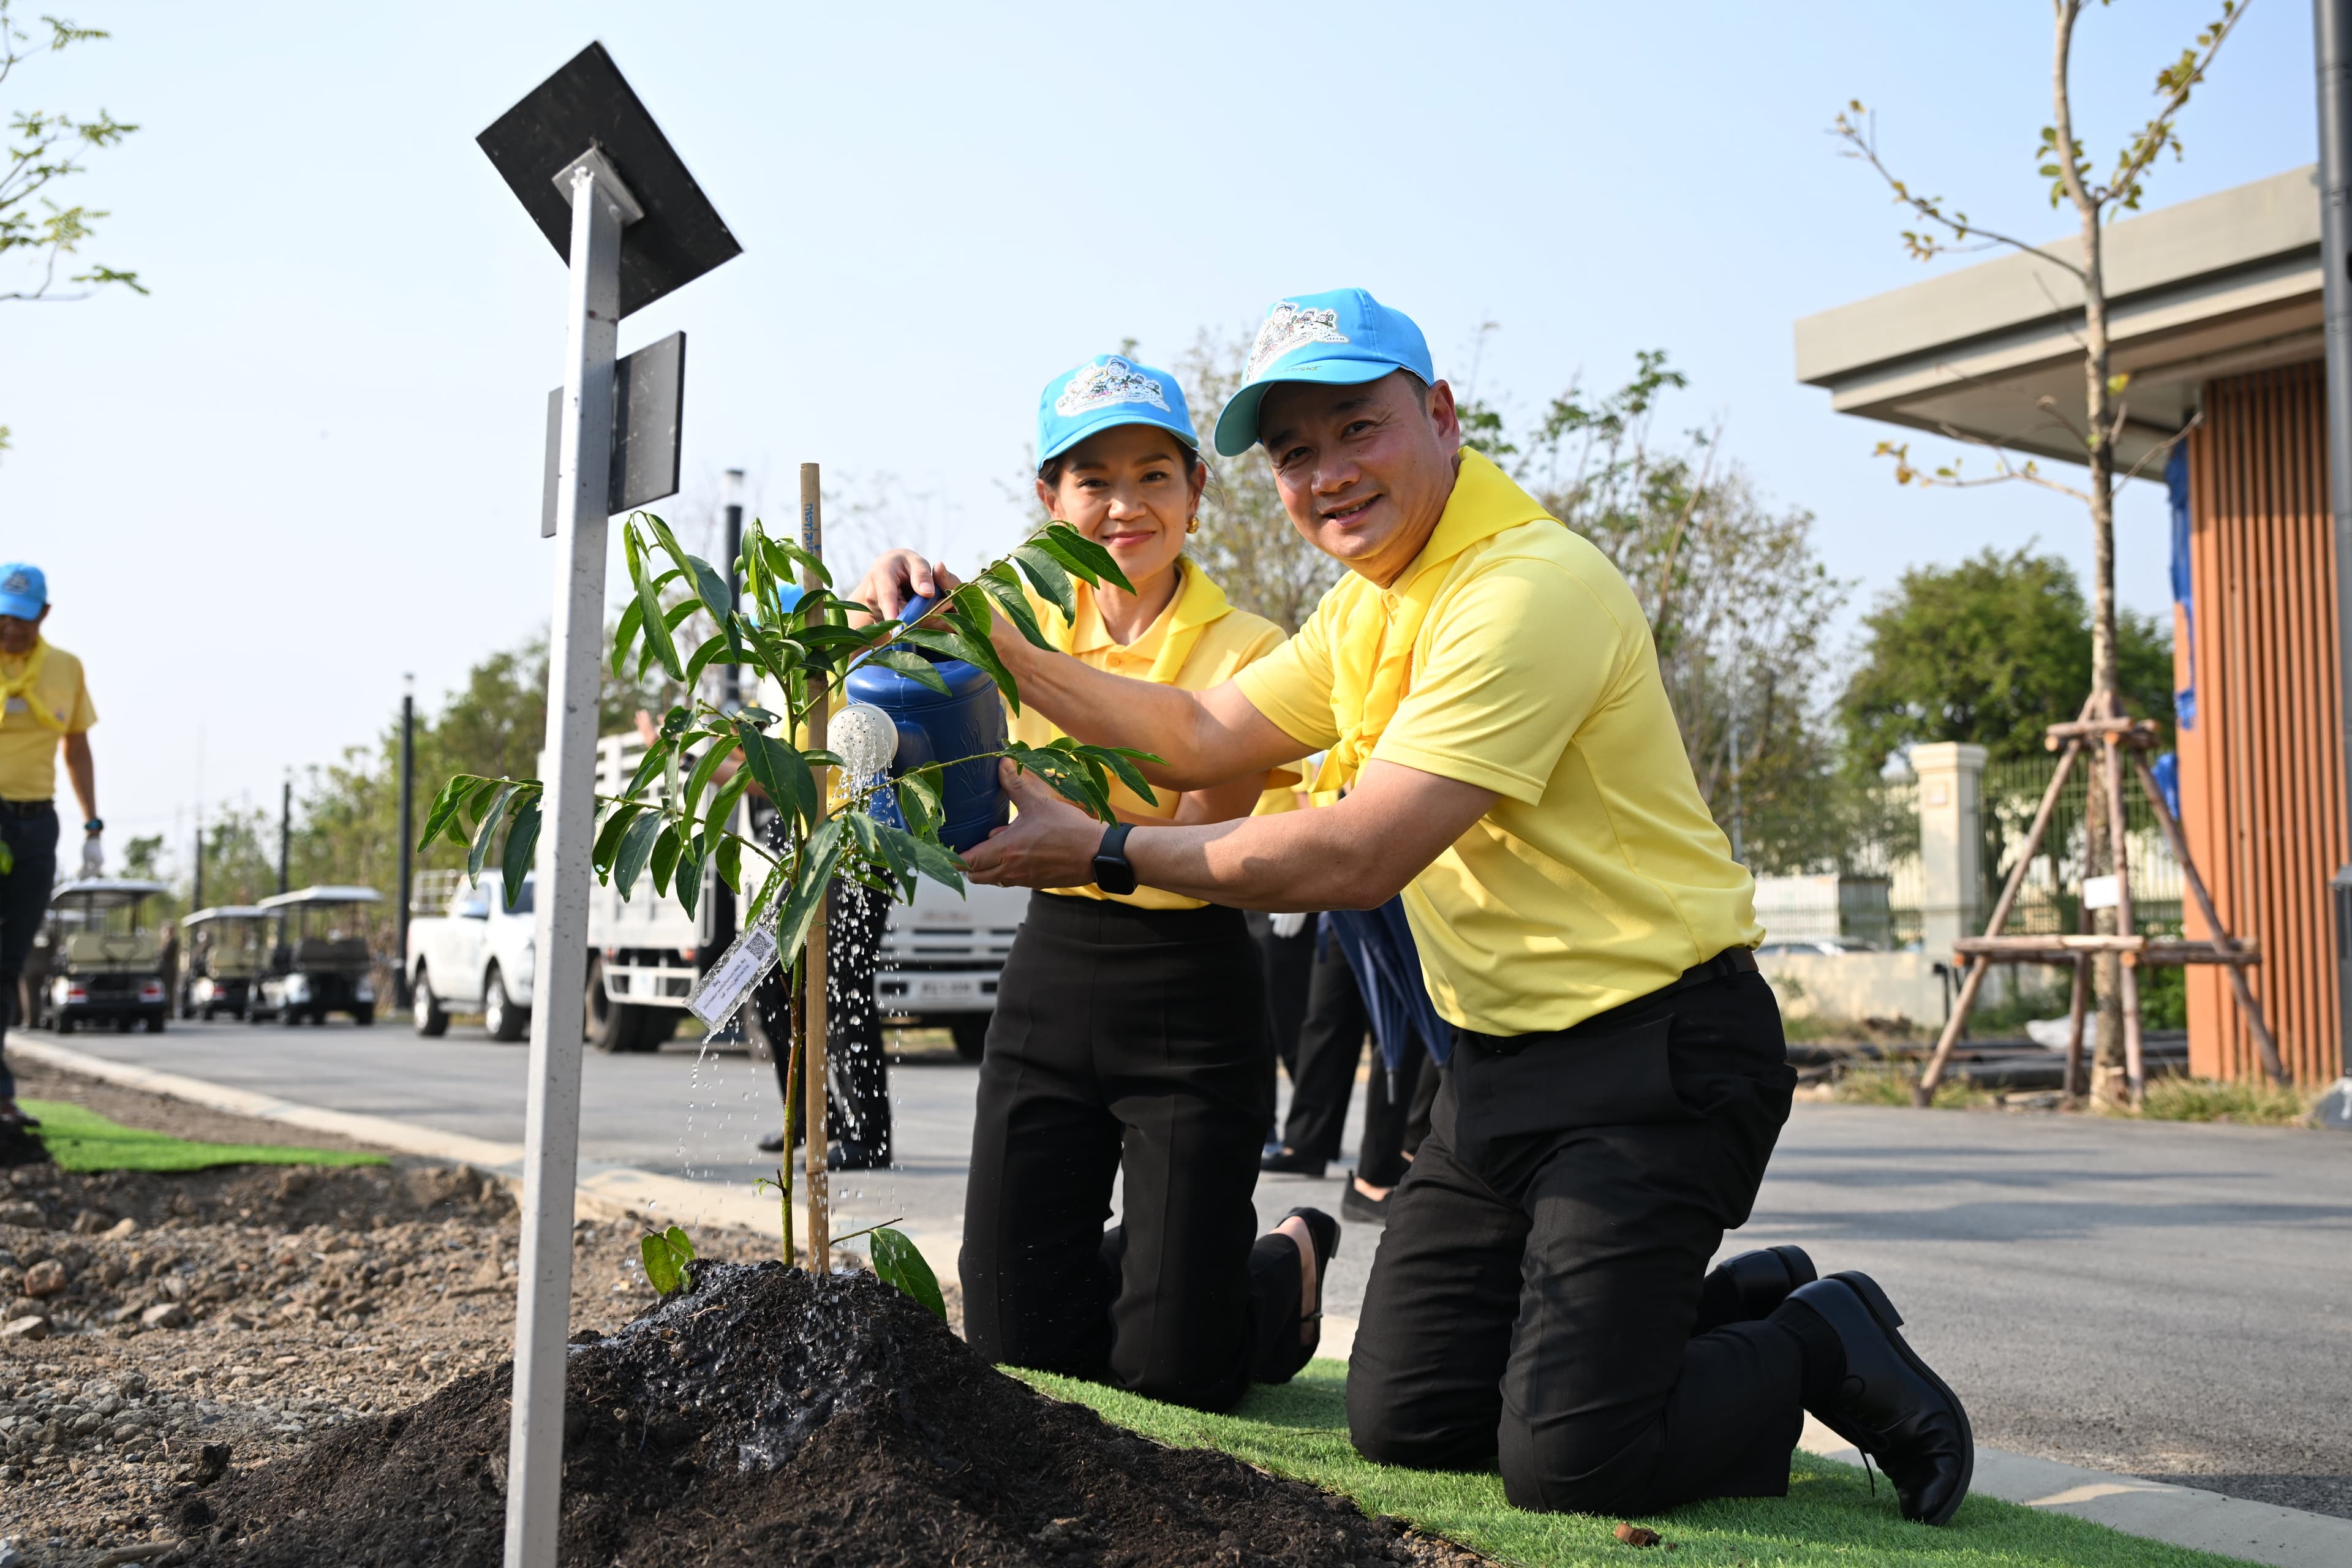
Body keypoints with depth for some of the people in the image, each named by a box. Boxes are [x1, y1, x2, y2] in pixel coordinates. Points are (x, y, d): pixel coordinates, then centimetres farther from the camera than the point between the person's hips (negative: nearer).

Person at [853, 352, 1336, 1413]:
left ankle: (1291, 1262, 31)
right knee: (1016, 1347, 7)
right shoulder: (1031, 615, 4)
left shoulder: (1246, 650, -9)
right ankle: (1146, 1253, 39)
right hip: (1049, 977, 4)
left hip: (1190, 998, -4)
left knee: (1174, 1370, -2)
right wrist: (894, 583, -27)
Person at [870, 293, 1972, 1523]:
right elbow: (1204, 740, 12)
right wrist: (997, 647, 4)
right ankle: (1740, 1301, 25)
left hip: (1656, 1061, -9)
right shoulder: (1370, 603, 10)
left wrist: (1105, 851, -16)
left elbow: (1357, 858, -24)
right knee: (1402, 1421, 8)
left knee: (1563, 1464, -13)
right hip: (1503, 1055, 9)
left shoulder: (1530, 590, -21)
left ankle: (1823, 1344, 14)